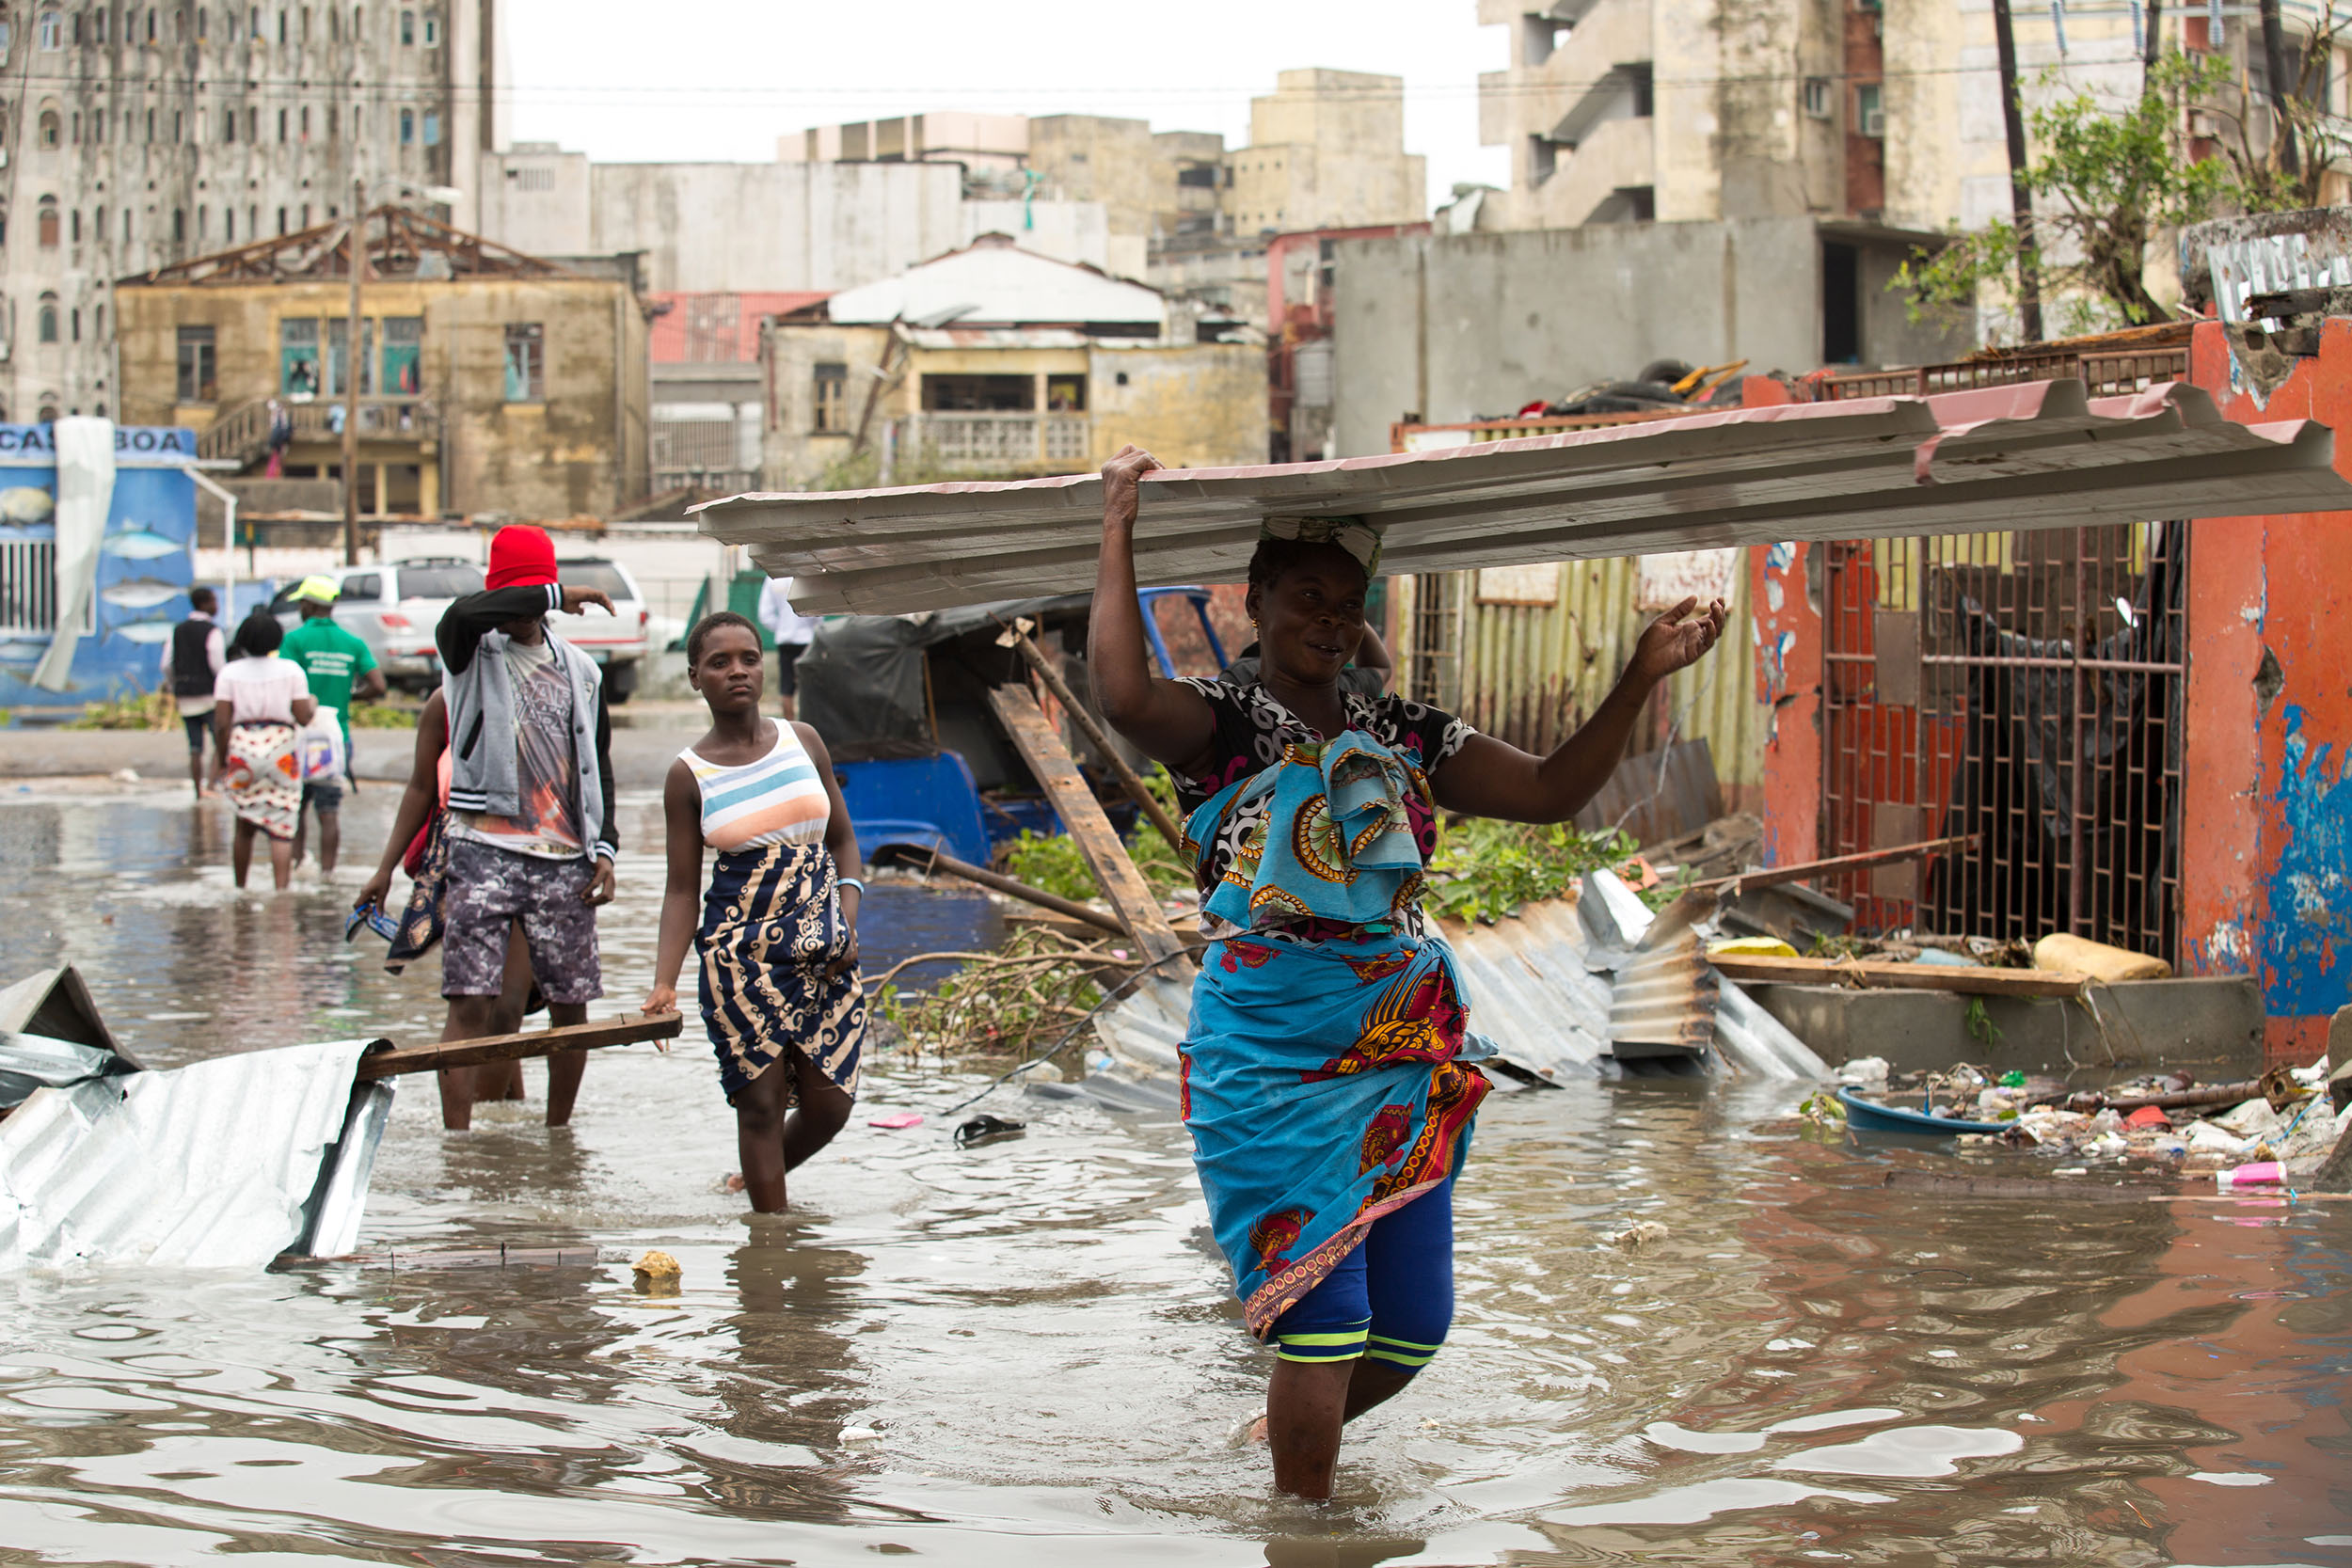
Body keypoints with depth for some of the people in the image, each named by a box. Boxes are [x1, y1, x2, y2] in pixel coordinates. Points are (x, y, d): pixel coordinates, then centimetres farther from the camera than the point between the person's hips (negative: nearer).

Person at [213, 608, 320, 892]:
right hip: (281, 751, -1)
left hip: (241, 750, 2)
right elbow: (303, 717, -5)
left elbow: (221, 723, -4)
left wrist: (222, 758, 6)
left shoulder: (230, 672, 1)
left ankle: (240, 888, 22)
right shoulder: (291, 670, -1)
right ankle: (281, 888, -12)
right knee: (281, 828, -2)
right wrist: (312, 706, 17)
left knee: (245, 825, 15)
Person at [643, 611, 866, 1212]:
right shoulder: (688, 776, -1)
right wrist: (664, 983, -12)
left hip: (823, 951, 3)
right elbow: (682, 889, 0)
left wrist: (848, 921, -3)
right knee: (761, 1100, -5)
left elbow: (842, 839, 14)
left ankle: (762, 1177, 30)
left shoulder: (802, 740, 6)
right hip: (740, 953, -3)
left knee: (829, 1102, 1)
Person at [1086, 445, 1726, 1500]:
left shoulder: (1408, 739, 14)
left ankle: (1296, 1433, 36)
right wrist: (1119, 532, -17)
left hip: (1405, 1050, 6)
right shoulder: (1220, 728, -2)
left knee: (1413, 1322, 8)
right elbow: (1122, 694, -23)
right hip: (1272, 1050, -5)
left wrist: (1640, 679, 6)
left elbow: (1550, 791, 14)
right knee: (1325, 1312, -10)